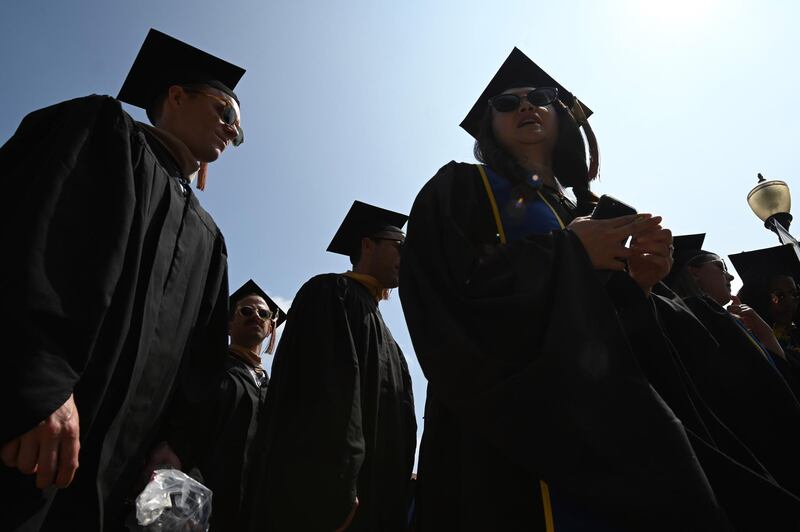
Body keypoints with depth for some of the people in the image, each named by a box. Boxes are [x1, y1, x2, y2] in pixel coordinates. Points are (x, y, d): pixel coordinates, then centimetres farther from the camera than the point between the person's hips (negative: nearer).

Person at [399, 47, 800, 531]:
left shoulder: (586, 217, 20)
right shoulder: (457, 189, 4)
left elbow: (615, 335, 17)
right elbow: (446, 289, -14)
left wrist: (634, 284, -3)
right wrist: (566, 252, -9)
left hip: (610, 426, 6)